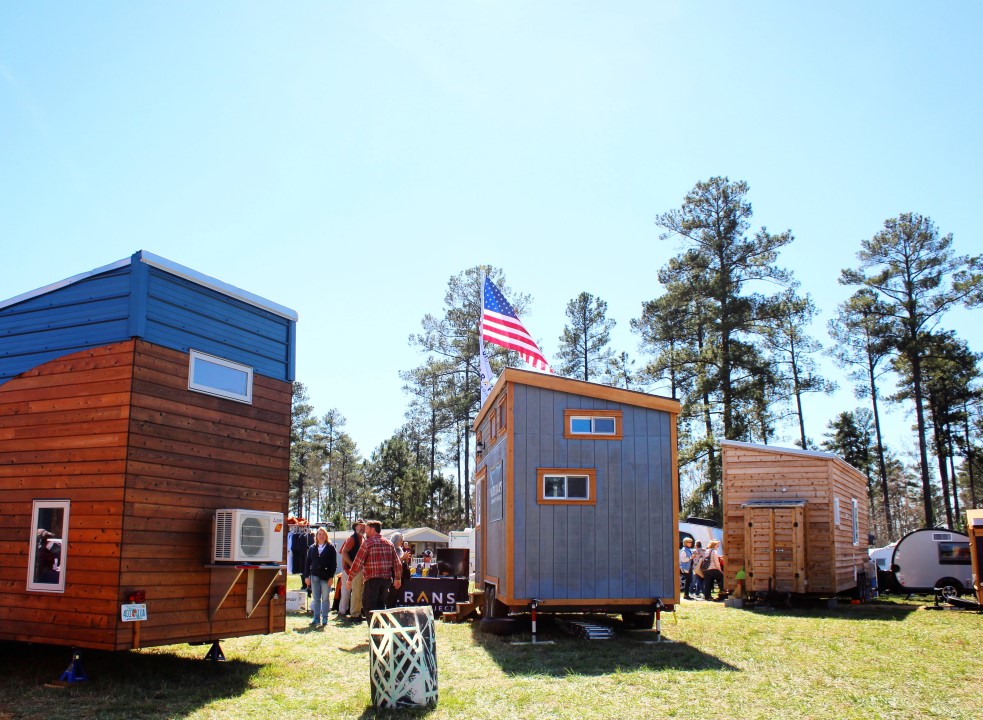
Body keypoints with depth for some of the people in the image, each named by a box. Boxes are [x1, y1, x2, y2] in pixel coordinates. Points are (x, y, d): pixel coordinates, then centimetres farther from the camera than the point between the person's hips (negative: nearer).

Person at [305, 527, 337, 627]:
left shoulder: (330, 548, 0)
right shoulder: (312, 548, 10)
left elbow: (334, 564, -2)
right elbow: (308, 563, 11)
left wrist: (331, 577, -9)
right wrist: (307, 576, 5)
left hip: (326, 577, -3)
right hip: (314, 576, 3)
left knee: (325, 598, 2)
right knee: (316, 599, 8)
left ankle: (324, 619, 8)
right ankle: (316, 618, 14)